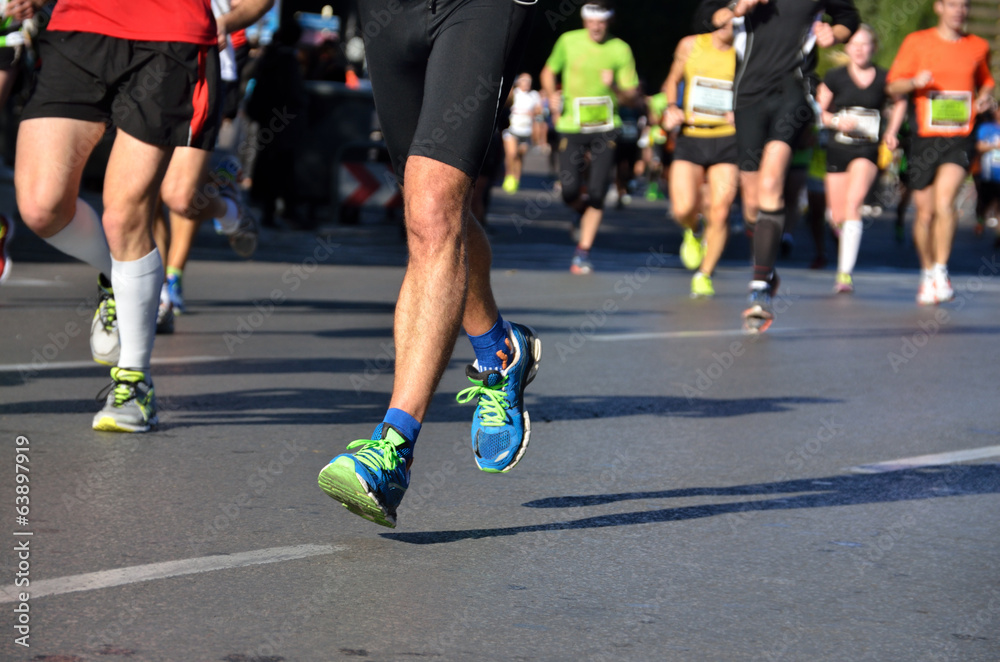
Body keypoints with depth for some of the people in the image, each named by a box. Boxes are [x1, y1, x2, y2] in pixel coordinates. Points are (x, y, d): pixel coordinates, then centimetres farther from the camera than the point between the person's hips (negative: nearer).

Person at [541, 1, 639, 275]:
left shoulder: (620, 49, -1)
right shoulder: (569, 41, 1)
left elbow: (632, 96, 1)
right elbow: (549, 71, 17)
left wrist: (615, 87, -20)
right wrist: (552, 96, -2)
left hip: (605, 128, -1)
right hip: (571, 126, 1)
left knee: (597, 194, -8)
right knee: (570, 192, -8)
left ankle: (583, 252, 3)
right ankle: (583, 211, 29)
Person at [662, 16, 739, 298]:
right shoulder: (690, 45, 3)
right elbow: (673, 80, 18)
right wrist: (672, 109, 0)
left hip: (726, 140, -1)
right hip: (690, 137, 1)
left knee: (720, 212, -9)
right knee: (683, 209, -11)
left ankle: (704, 275, 8)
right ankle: (692, 232, 27)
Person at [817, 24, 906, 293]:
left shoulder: (884, 79, 2)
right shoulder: (835, 77, 0)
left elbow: (900, 102, 21)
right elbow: (818, 112, 5)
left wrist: (891, 132, 9)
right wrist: (838, 122, -14)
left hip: (867, 150, -2)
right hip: (837, 149, 2)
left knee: (853, 203, -22)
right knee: (838, 218, 5)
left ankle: (845, 273, -25)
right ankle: (849, 240, 45)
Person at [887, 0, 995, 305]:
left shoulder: (978, 47, 10)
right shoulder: (917, 42, 4)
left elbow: (985, 80, 27)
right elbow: (893, 86, 5)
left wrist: (985, 97, 4)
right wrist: (914, 82, -16)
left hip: (960, 138, 0)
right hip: (925, 138, 0)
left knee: (944, 201, -22)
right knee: (925, 211, 4)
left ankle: (941, 271, -11)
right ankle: (927, 273, 25)